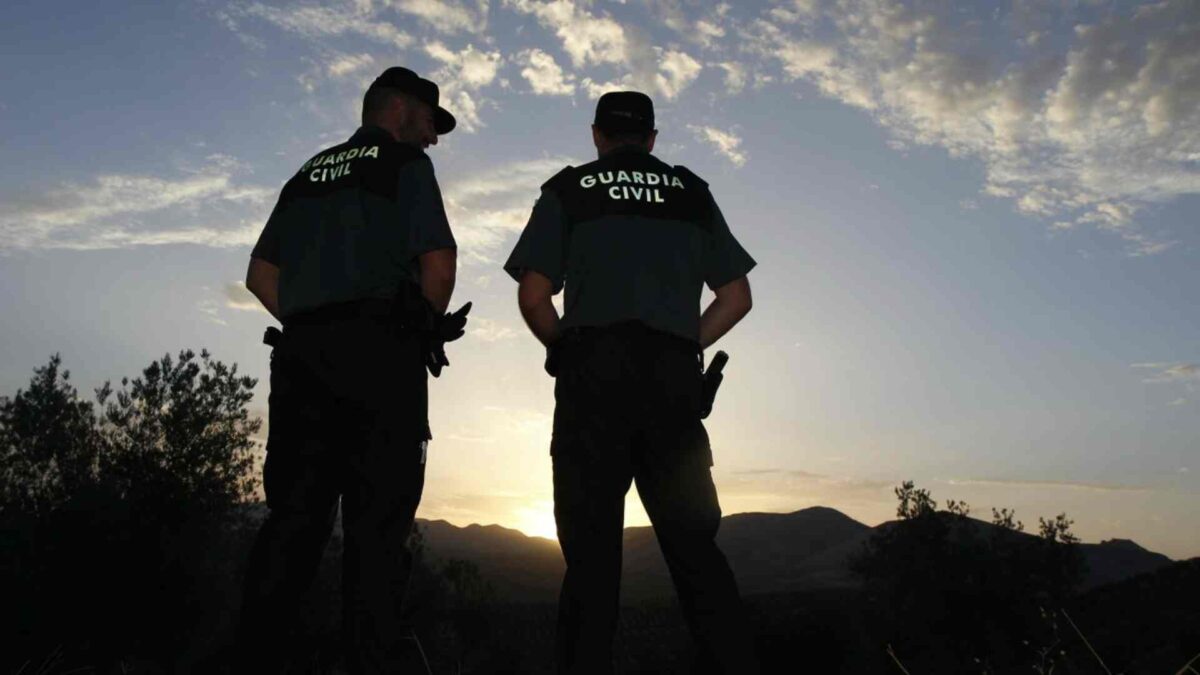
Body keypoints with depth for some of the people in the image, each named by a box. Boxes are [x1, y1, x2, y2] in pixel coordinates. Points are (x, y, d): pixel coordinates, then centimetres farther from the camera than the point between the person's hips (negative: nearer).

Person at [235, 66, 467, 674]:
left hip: (302, 351, 6)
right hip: (379, 350, -6)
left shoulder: (310, 173, 25)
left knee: (294, 511, 6)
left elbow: (261, 273, 20)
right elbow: (438, 260, -9)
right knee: (378, 515, -4)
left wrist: (308, 328, 16)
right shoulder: (405, 162, 6)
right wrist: (427, 330, 5)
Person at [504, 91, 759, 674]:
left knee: (591, 546, 0)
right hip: (675, 379, 2)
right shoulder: (691, 191, 18)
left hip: (594, 376, -2)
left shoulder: (568, 189, 11)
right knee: (693, 543, 5)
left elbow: (533, 298, 1)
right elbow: (737, 297, 12)